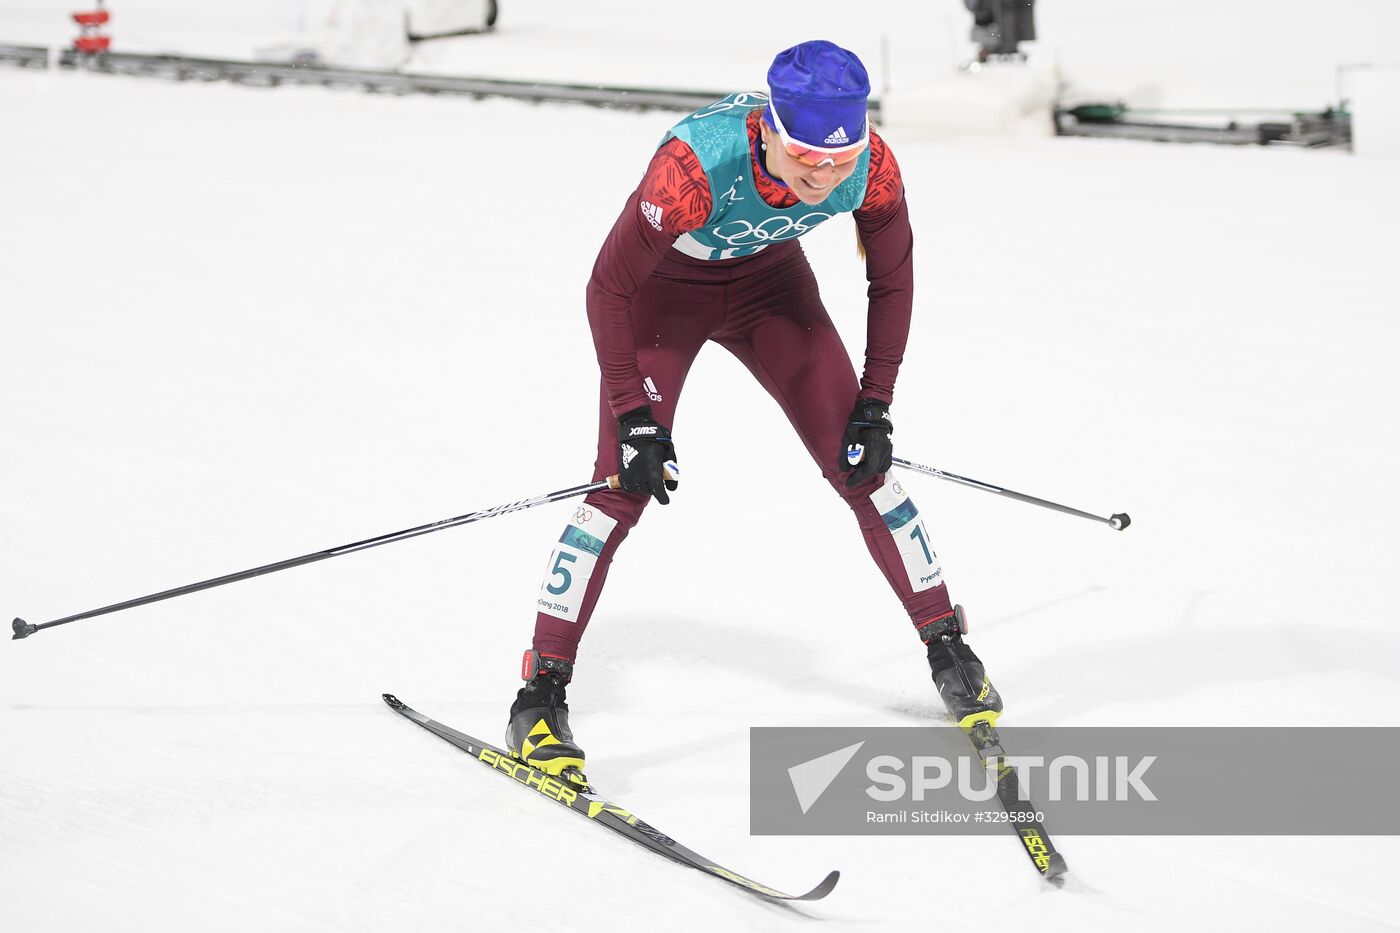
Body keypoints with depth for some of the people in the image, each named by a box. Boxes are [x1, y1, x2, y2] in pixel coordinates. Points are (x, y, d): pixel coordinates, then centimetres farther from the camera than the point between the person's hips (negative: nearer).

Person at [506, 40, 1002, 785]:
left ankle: (948, 648, 14)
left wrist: (875, 406, -9)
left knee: (859, 463, -1)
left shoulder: (871, 166, -28)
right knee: (626, 482, -14)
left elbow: (891, 280, -8)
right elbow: (608, 289, -27)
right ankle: (541, 693, -6)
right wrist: (634, 419, -26)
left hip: (769, 278, 4)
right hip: (661, 285, -3)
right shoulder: (695, 166, -40)